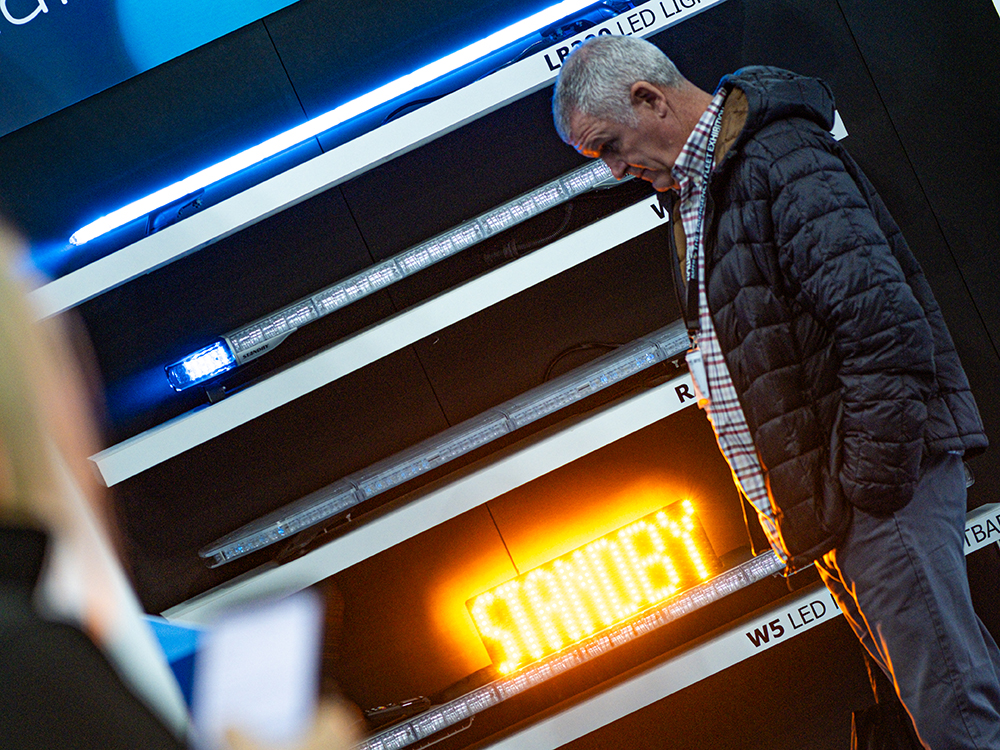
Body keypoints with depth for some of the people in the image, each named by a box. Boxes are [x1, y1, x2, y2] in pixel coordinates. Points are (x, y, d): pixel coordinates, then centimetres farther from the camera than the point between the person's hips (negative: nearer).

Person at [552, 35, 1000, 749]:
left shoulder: (780, 159, -14)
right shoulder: (692, 193, 18)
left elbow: (885, 325, -22)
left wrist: (873, 483, -20)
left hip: (885, 477, -10)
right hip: (825, 502, 10)